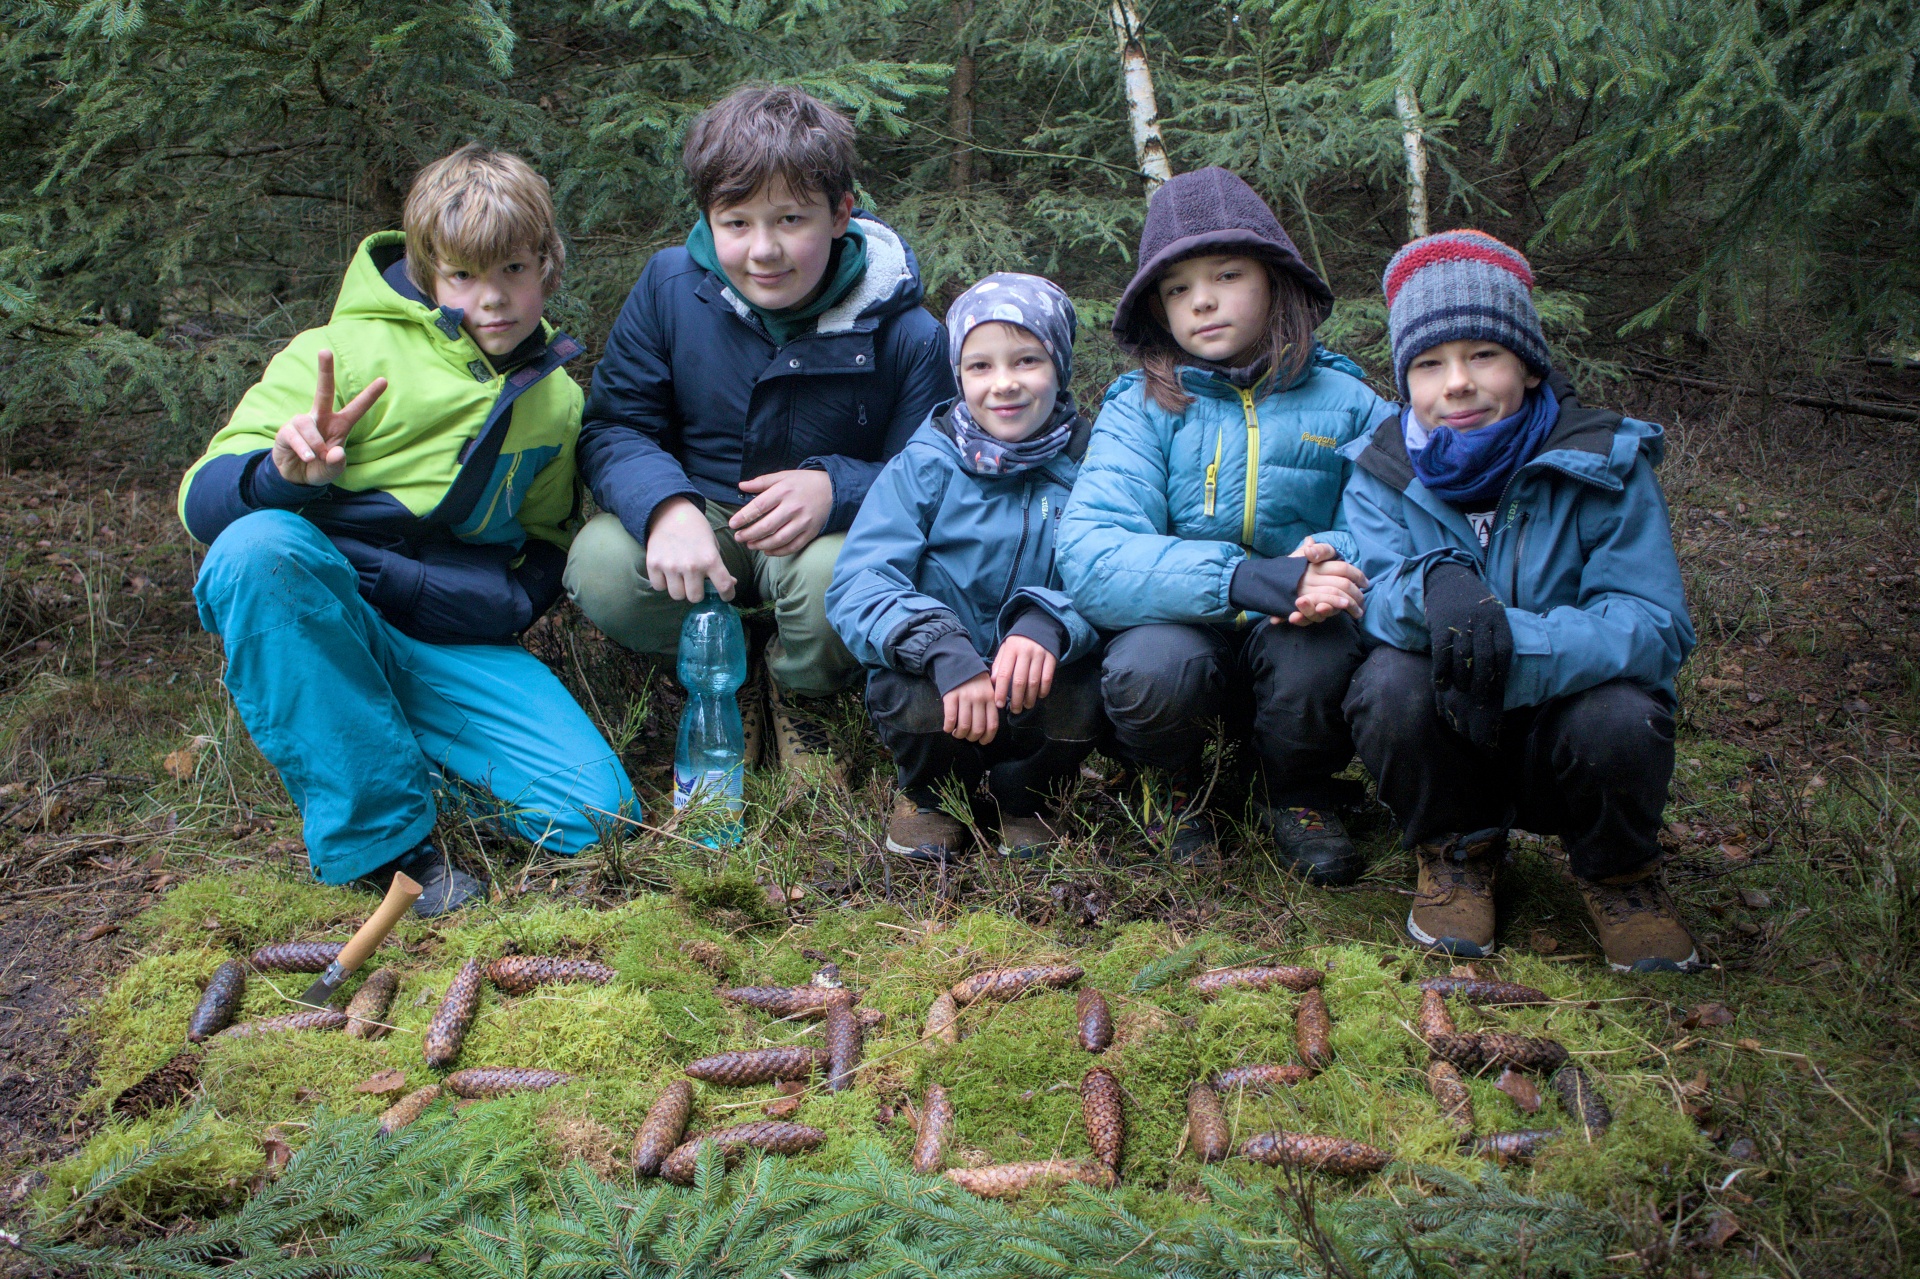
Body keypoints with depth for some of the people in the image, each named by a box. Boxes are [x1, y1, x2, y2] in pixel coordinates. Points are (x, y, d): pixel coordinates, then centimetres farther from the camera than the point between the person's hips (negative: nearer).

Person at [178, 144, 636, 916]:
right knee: (259, 545, -38)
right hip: (310, 623, -3)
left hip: (452, 645, 3)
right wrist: (285, 474, -35)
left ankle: (401, 755, 10)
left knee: (598, 816, -17)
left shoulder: (556, 401, 10)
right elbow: (203, 499, -10)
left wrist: (503, 604, -2)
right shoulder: (349, 352, -6)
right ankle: (380, 832, -24)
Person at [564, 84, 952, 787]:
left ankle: (797, 690, 1)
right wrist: (666, 506, -32)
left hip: (831, 531, -2)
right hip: (700, 514, 2)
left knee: (837, 577, -39)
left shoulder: (906, 335, -14)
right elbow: (612, 429, -9)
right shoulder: (670, 288, -8)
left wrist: (836, 488, -33)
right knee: (602, 567, -31)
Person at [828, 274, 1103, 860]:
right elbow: (856, 586, -15)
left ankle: (1022, 796, 7)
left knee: (1079, 699, -30)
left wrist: (1049, 622, -37)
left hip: (1035, 686, 1)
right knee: (926, 699, -33)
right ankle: (926, 794, 6)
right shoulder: (924, 467, -5)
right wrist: (946, 651, -34)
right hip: (932, 678, -1)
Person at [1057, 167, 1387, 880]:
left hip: (1297, 634, 1)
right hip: (1180, 627, -1)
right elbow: (1089, 557, -19)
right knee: (1151, 669, -35)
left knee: (1320, 652, -33)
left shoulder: (1345, 402, 1)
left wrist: (1333, 559, -28)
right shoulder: (1139, 407, -4)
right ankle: (1169, 784, 3)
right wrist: (1244, 579, -33)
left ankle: (1299, 795, 2)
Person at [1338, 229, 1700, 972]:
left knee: (1619, 717, -33)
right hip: (1449, 742, 1)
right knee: (1391, 682, -30)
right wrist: (1433, 589, -46)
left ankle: (1617, 870, 2)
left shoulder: (1604, 462, -10)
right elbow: (1369, 594, -20)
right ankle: (1458, 852, 0)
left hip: (1563, 738, 0)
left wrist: (1515, 645, -39)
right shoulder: (1382, 473, -5)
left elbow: (1655, 625, -20)